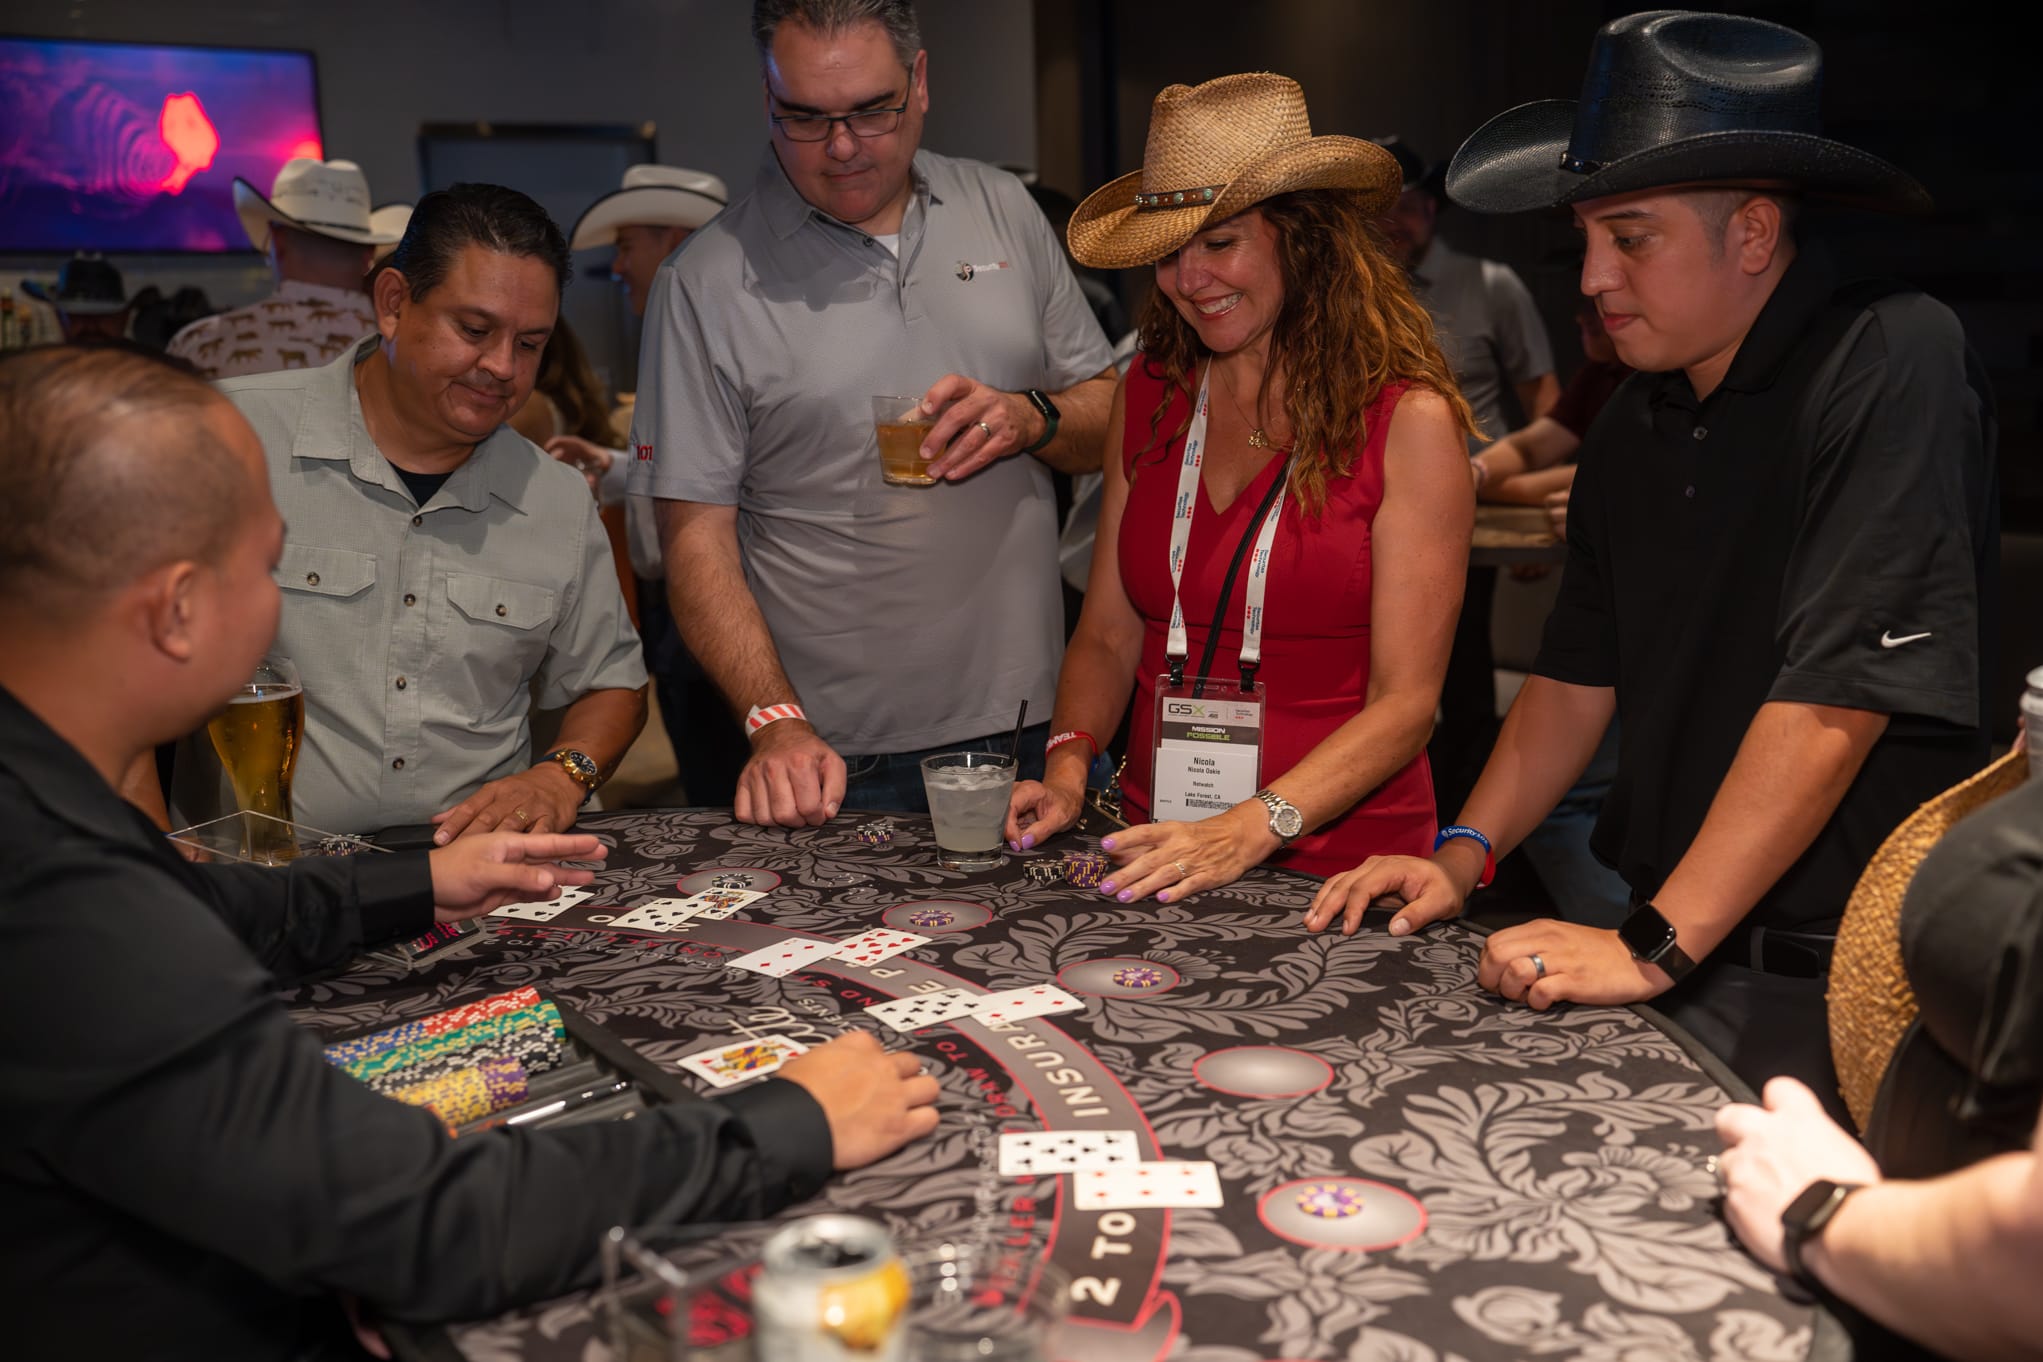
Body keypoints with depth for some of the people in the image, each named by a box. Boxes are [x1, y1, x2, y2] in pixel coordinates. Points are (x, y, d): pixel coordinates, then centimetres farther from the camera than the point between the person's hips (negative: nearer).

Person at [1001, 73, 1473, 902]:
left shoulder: (1408, 420, -6)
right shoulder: (1149, 394, 8)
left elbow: (1405, 702, -8)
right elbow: (1108, 635, 11)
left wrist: (1251, 830, -20)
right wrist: (1067, 766, -6)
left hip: (1339, 865, -3)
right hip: (1163, 857, 3)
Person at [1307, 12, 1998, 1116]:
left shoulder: (1893, 363, -15)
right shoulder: (1633, 423, 9)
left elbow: (1836, 697, -22)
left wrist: (1653, 947, -22)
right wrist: (1466, 851, 5)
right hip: (1667, 952, 6)